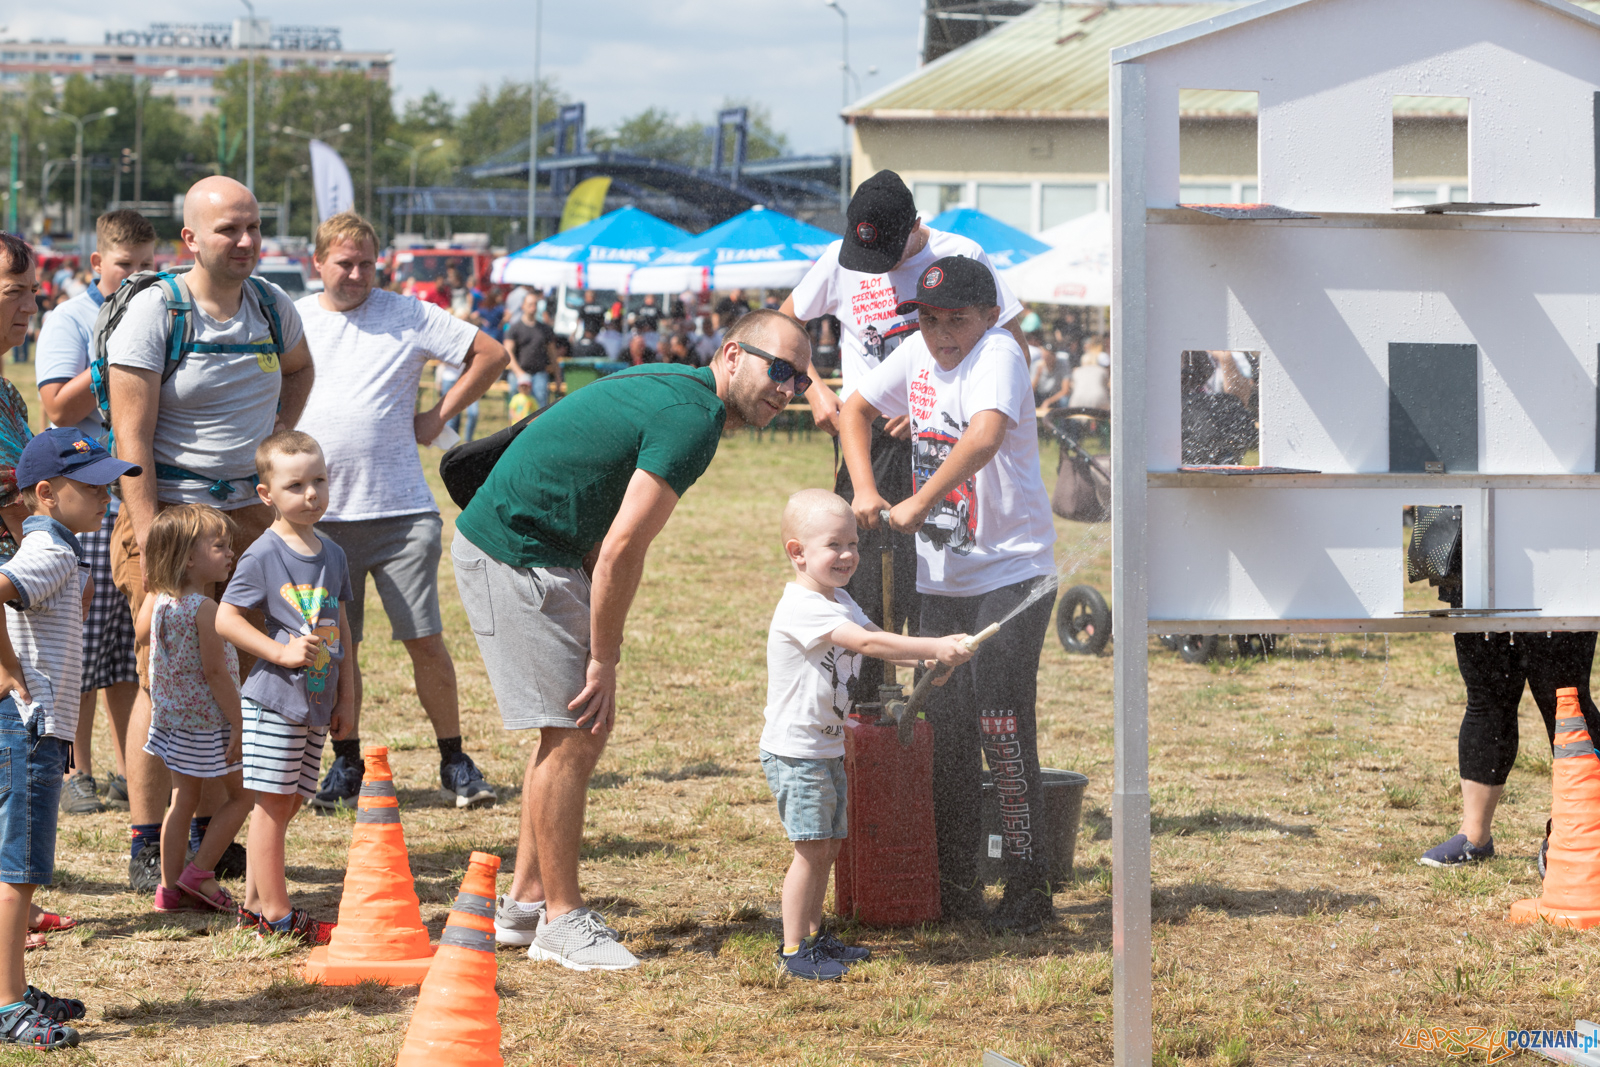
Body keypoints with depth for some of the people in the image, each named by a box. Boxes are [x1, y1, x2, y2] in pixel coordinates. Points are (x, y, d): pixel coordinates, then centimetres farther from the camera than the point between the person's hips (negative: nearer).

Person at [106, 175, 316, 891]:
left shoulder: (273, 306, 7)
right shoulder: (154, 311, -11)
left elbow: (299, 369, 31)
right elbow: (131, 437, -14)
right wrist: (149, 538, -20)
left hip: (250, 511, 6)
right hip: (169, 510, -6)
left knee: (237, 678, 7)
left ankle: (211, 832, 18)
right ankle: (147, 847, -1)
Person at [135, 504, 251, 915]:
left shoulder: (160, 601, 1)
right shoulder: (205, 609, -22)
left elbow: (142, 635, 20)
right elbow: (215, 670, -23)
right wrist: (238, 723, -17)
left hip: (171, 716, 8)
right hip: (208, 721, -8)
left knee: (183, 799, 15)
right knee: (240, 795, 8)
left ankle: (171, 886, 17)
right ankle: (200, 872, 6)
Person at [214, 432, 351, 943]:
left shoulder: (332, 554, 10)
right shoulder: (263, 555, -11)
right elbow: (226, 618, -12)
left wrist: (345, 697, 16)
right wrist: (281, 652, -19)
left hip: (317, 703, 7)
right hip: (274, 701, -7)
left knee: (286, 803, 12)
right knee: (272, 803, -3)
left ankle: (255, 903, 21)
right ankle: (276, 914, 0)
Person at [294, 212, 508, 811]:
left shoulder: (409, 317, 2)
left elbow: (491, 355, 6)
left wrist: (439, 416, 2)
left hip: (402, 512, -2)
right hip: (322, 515, 2)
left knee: (425, 640, -2)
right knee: (336, 646, 7)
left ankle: (454, 763, 7)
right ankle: (347, 766, 18)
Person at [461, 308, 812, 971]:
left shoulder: (677, 389, 13)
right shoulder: (694, 418, -19)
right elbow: (622, 549, -21)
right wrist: (604, 662, -14)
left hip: (545, 550, 11)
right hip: (515, 558, -11)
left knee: (576, 727, 14)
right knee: (572, 733, -8)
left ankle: (524, 903, 21)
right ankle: (562, 920, -1)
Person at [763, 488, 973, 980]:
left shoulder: (838, 602, 12)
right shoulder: (801, 608, -22)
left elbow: (874, 641, 13)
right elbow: (865, 642, -30)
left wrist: (925, 659, -3)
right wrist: (933, 648, -33)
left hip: (827, 749, 10)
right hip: (795, 751, -10)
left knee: (828, 845, 14)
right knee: (812, 848, -9)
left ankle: (814, 935, 24)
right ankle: (795, 950, -3)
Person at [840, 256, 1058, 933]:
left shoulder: (998, 354, -17)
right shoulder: (918, 355, 4)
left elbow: (985, 435, -34)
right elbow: (857, 409, 16)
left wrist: (919, 504, -39)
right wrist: (866, 490, 0)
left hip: (1010, 574, -7)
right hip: (940, 580, 7)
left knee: (1000, 724, -13)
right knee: (942, 727, 10)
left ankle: (1029, 888, -5)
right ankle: (954, 887, 19)